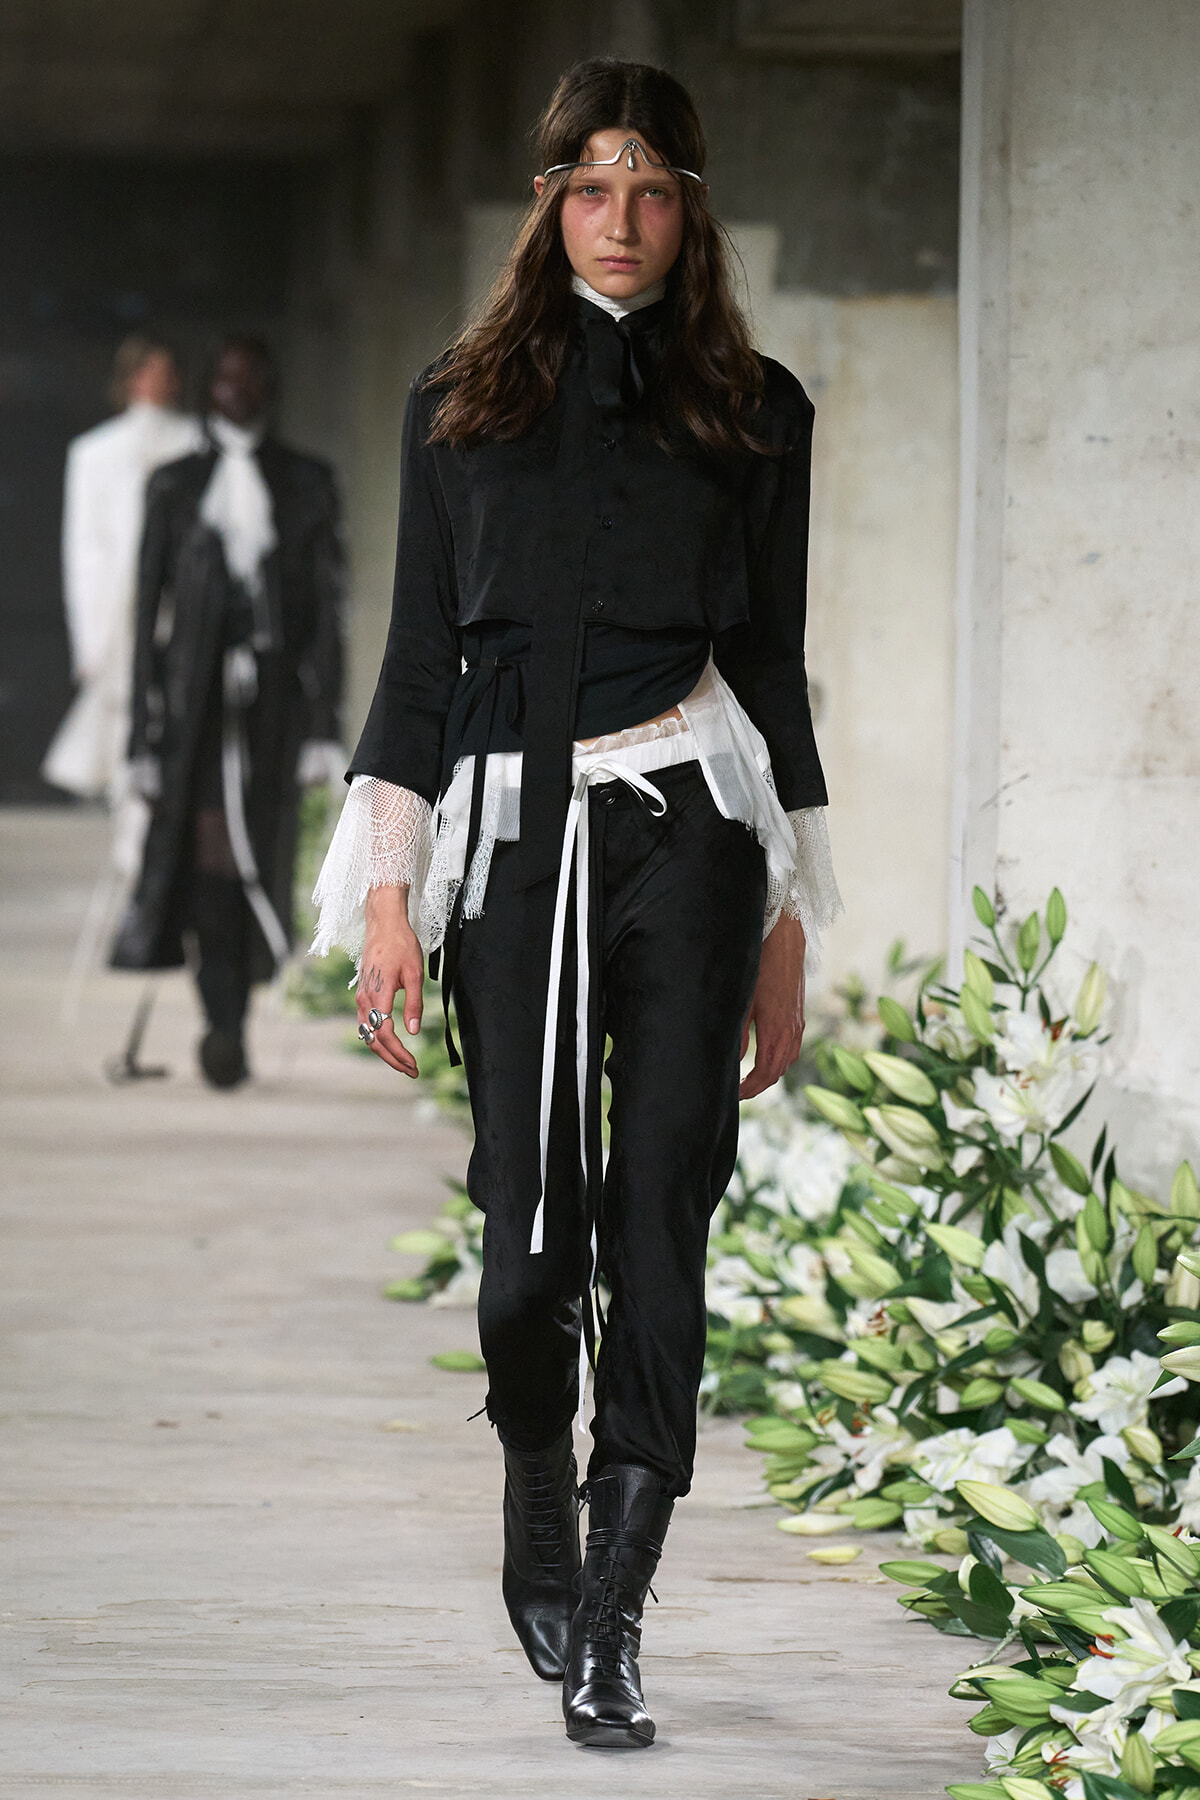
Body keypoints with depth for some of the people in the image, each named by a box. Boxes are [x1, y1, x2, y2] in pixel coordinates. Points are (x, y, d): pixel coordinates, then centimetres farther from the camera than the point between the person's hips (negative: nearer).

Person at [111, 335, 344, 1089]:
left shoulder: (308, 483, 9)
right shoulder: (176, 485, 10)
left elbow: (328, 605, 5)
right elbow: (150, 606, 9)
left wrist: (323, 721, -3)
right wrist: (145, 726, 3)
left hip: (275, 694, 0)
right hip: (197, 691, 0)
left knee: (260, 855, -1)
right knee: (207, 850, -11)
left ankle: (230, 1024, 7)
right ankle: (224, 1024, -9)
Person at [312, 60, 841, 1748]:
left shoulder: (755, 409, 10)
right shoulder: (461, 402, 10)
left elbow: (775, 660, 12)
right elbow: (420, 657, 9)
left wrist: (788, 929, 9)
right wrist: (388, 891, 0)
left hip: (683, 817, 0)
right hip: (507, 818, 0)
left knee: (660, 1208, -9)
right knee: (534, 1220, -2)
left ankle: (607, 1625, -8)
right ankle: (538, 1504, 28)